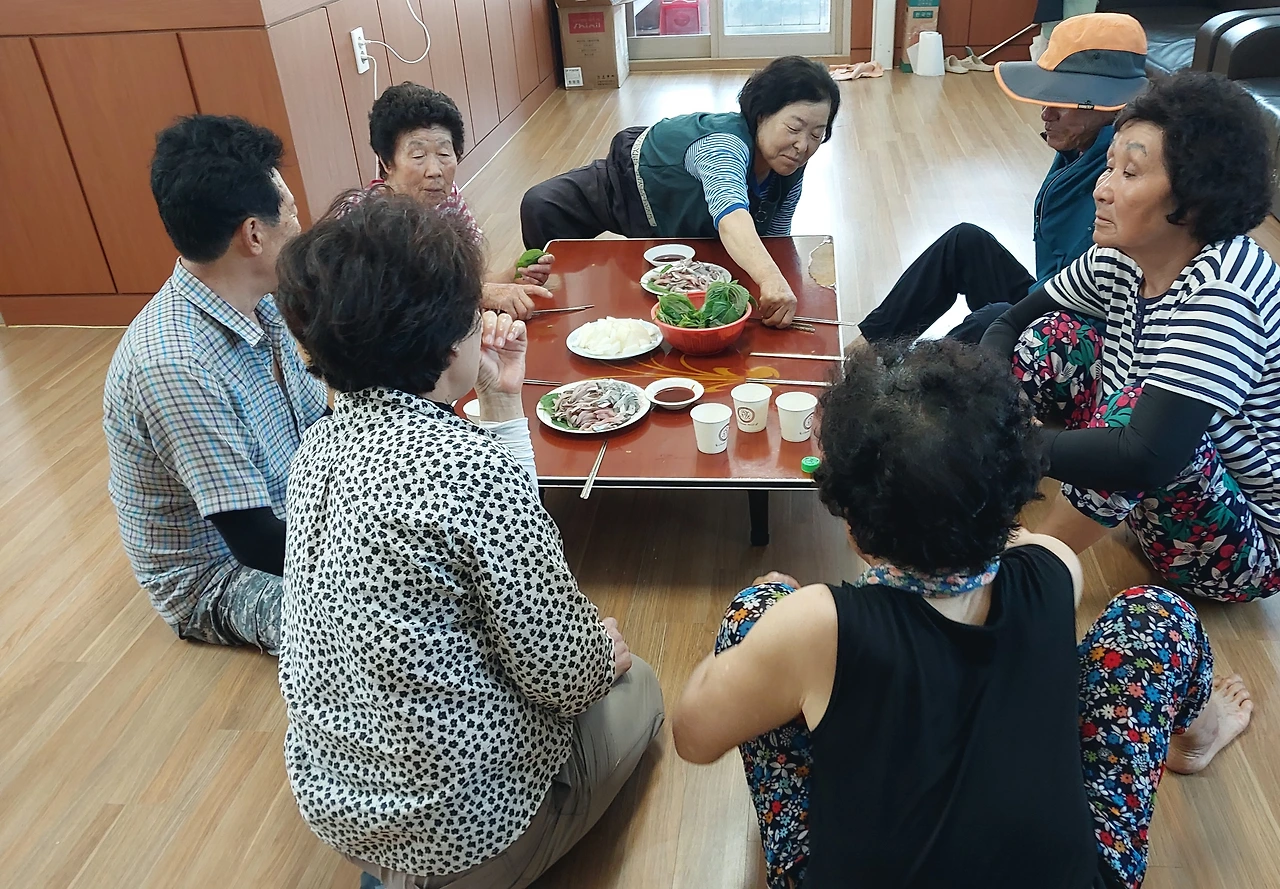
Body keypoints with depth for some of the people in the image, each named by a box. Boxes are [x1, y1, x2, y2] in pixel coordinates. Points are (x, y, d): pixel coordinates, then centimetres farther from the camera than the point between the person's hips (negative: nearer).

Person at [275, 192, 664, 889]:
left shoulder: (323, 444, -3)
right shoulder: (468, 464, -29)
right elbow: (565, 671, -20)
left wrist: (500, 401, 3)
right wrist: (606, 652, 2)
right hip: (458, 827, -7)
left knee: (601, 658, 25)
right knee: (634, 687, 20)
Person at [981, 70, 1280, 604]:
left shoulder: (1222, 295, -32)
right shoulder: (1118, 259, -10)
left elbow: (1145, 457, -42)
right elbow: (1016, 320, 2)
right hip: (1152, 501, 7)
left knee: (1141, 409, -33)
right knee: (1055, 336, -4)